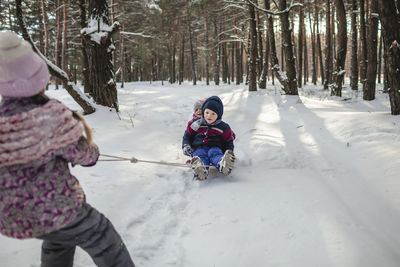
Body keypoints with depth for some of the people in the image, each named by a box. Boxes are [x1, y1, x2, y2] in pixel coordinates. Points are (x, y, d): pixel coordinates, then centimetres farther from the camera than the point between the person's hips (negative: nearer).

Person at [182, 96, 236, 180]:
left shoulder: (223, 127, 7)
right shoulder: (196, 124, 10)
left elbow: (229, 142, 14)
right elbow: (187, 136, 20)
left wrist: (229, 151, -6)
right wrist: (185, 146, 1)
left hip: (215, 148, 0)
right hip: (199, 148, 0)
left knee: (214, 153, -37)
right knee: (200, 155, -36)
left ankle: (223, 165, -72)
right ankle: (200, 170, -72)